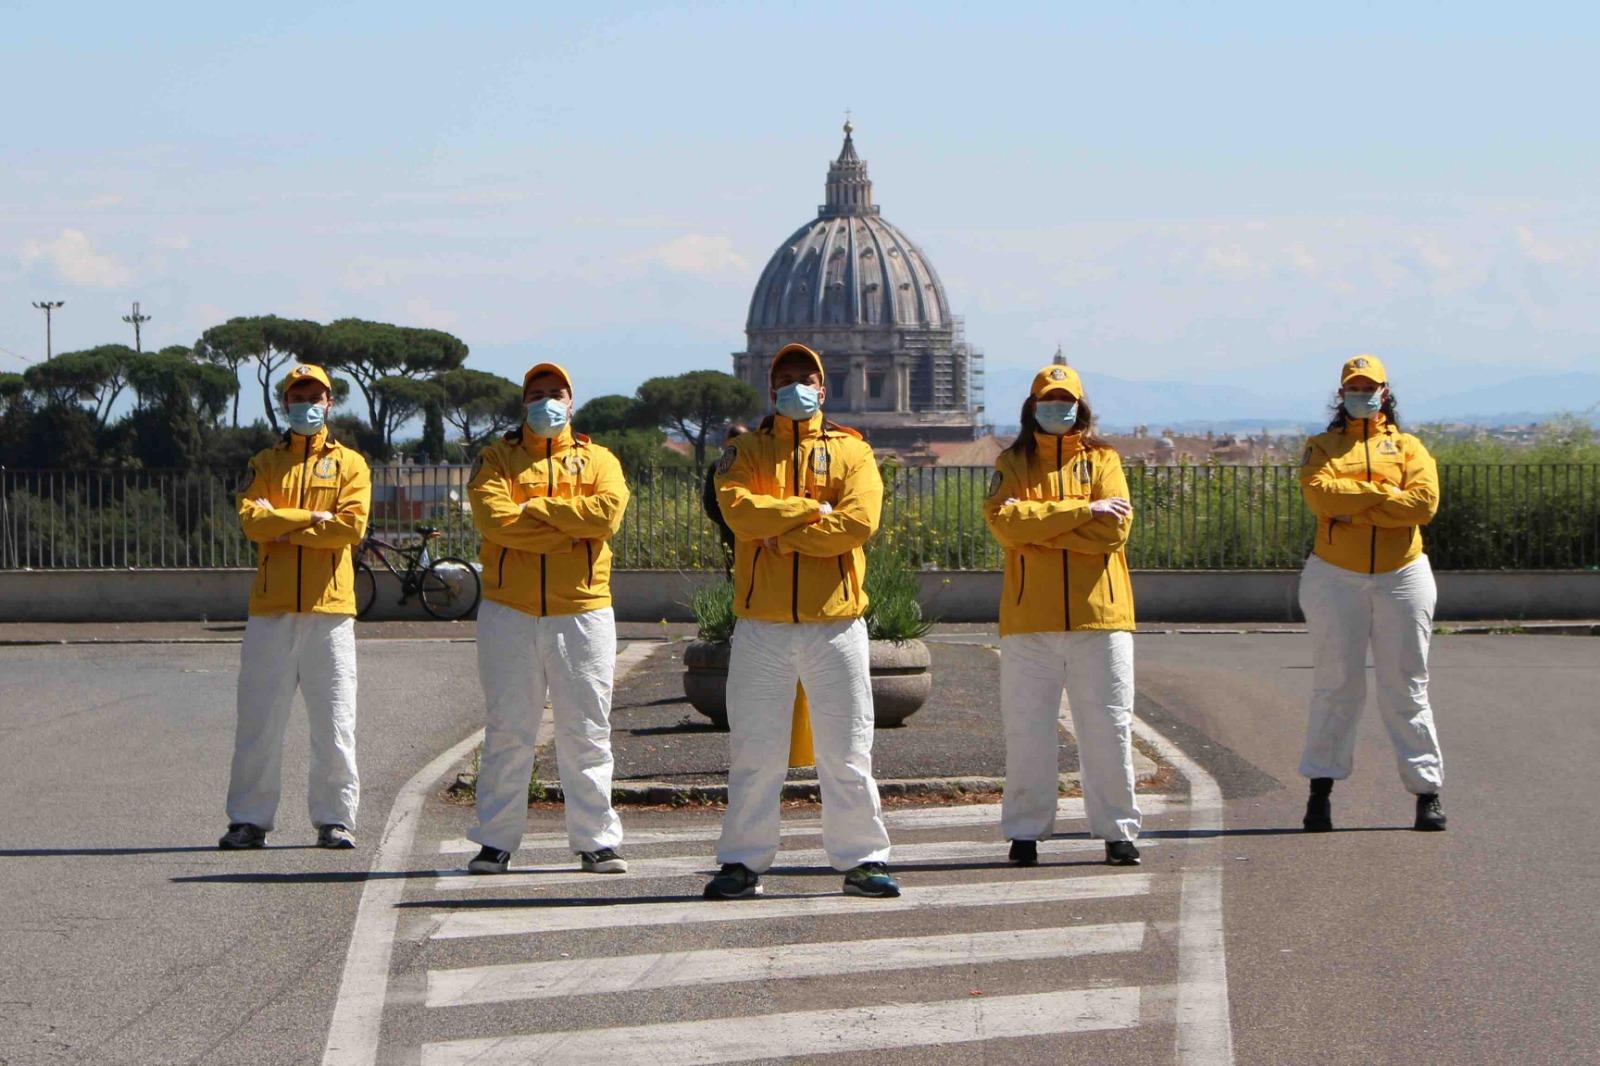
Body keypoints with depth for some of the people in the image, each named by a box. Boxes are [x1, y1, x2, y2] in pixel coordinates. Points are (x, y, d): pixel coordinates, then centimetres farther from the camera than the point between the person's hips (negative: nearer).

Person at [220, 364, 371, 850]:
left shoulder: (349, 463, 10)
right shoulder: (265, 464, 14)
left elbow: (352, 525, -7)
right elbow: (252, 519, -4)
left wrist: (285, 530, -7)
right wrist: (313, 518, -9)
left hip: (330, 608, -1)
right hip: (272, 608, 1)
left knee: (335, 719, -1)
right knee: (259, 718, 0)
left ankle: (335, 818, 6)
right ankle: (249, 819, 5)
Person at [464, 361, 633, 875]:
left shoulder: (598, 460, 12)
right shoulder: (497, 459, 9)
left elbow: (608, 512, -10)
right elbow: (494, 518, -11)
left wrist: (534, 510, -9)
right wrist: (570, 526, -11)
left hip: (582, 611, 0)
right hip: (509, 613, 0)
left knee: (586, 731, 2)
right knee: (507, 730, 2)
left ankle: (596, 839, 6)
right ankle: (497, 840, 7)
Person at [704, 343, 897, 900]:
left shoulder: (851, 452, 9)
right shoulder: (746, 451, 10)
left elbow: (860, 520, -9)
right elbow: (740, 510, -10)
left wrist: (783, 535, -9)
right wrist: (813, 510, -9)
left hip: (835, 621, 0)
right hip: (762, 623, 0)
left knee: (847, 750, 1)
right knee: (753, 749, 2)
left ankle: (862, 859, 7)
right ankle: (743, 862, 8)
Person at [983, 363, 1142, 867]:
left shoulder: (1102, 461, 8)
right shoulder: (1012, 464, 9)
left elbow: (1113, 530, -8)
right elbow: (1003, 518, -12)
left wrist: (1037, 528, -10)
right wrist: (1082, 512, -15)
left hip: (1099, 616, 0)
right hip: (1030, 618, 0)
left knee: (1108, 726, 1)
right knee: (1027, 729, 2)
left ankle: (1118, 830, 8)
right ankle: (1025, 831, 10)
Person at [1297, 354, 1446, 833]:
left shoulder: (1408, 448, 9)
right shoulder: (1323, 448, 10)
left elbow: (1424, 502, -9)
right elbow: (1319, 493, -11)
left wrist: (1353, 505, -11)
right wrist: (1384, 495, -13)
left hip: (1402, 575, 0)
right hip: (1335, 577, 0)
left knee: (1405, 689, 2)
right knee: (1336, 685, -2)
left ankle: (1427, 791, 4)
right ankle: (1320, 789, 2)